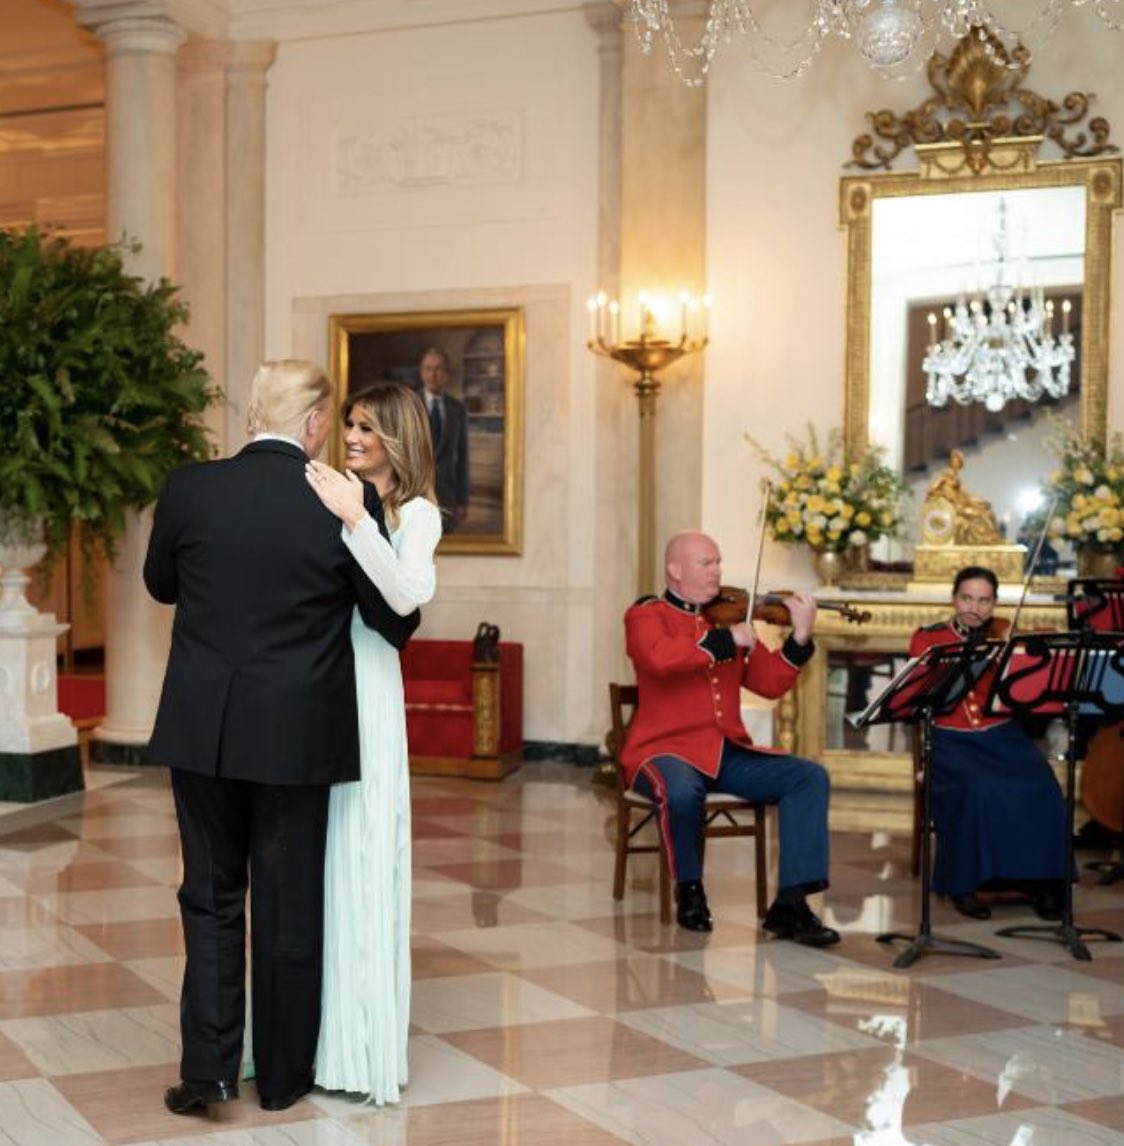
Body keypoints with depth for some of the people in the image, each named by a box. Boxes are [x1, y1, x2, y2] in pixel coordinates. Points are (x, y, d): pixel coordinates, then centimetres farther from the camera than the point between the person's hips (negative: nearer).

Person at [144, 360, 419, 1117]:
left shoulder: (189, 489, -4)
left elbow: (161, 585, 13)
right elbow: (395, 623, -2)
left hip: (202, 732, 2)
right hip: (296, 735, -1)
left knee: (211, 899, 14)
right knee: (289, 906, 11)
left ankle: (208, 1068, 8)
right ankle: (282, 1074, 22)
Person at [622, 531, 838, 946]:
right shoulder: (646, 614, 0)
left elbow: (768, 684, 7)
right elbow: (661, 659, -25)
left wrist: (800, 638, -7)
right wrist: (727, 640, -21)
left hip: (729, 751, 6)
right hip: (667, 748, -6)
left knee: (809, 777, -12)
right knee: (682, 791, -38)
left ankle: (790, 904, -16)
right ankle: (689, 889, -8)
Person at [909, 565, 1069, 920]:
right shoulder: (928, 638, 6)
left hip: (1002, 736, 2)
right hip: (952, 739, -2)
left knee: (1040, 790, -25)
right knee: (977, 789, -32)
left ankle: (1041, 880, -8)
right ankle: (964, 884, -15)